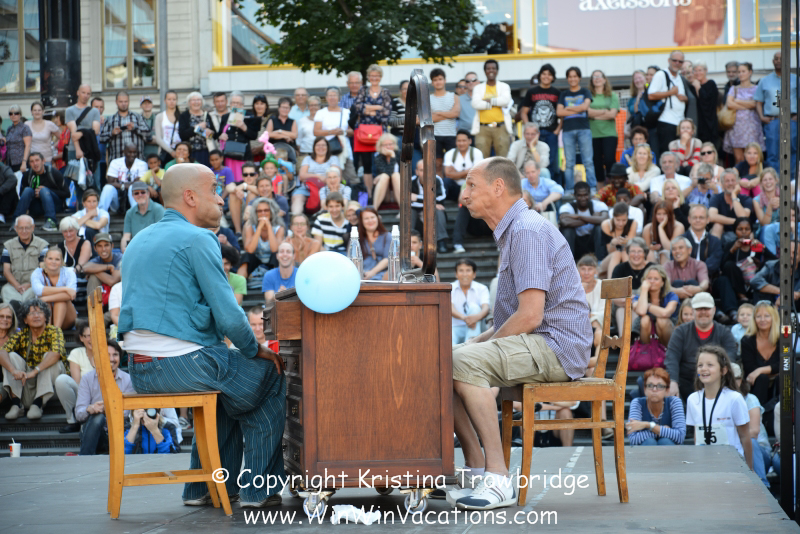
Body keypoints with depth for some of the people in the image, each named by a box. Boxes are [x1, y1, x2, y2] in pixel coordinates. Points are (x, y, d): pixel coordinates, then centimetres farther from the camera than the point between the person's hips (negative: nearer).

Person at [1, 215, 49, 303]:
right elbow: (6, 270, 11)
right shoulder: (8, 245, 18)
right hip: (14, 284, 2)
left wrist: (29, 285, -14)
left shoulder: (42, 245, 10)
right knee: (6, 290, -34)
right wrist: (17, 286, -8)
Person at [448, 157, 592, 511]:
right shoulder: (512, 232, 21)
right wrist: (478, 342, 10)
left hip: (555, 347, -11)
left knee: (463, 362, -29)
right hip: (534, 346, 11)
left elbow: (530, 315, -23)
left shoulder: (528, 231, -14)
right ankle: (476, 468, 2)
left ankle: (498, 479, -30)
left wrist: (480, 346, -11)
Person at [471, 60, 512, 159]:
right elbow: (475, 104, -6)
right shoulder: (478, 88, 13)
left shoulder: (504, 87, 14)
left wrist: (489, 100, -6)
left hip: (501, 128, 0)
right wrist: (496, 102, -4)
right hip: (483, 128, 0)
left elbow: (506, 101, -7)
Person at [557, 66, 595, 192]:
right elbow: (559, 112, 2)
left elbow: (585, 106, -7)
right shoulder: (563, 94, 16)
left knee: (588, 161, -6)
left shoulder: (585, 92, 12)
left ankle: (592, 189, -6)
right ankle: (569, 190, 3)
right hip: (568, 130, 2)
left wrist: (568, 108, -2)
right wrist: (577, 110, -4)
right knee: (569, 163, 1)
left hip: (584, 129, -2)